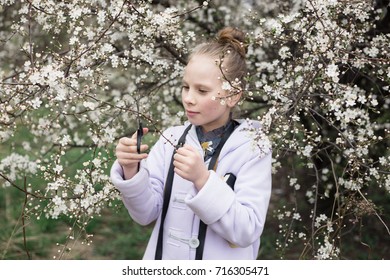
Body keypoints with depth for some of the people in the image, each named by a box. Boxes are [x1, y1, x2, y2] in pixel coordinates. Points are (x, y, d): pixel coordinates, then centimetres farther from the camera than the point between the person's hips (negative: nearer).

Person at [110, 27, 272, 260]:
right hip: (165, 256, 3)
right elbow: (147, 214, -5)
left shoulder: (253, 148, -12)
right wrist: (131, 170, -21)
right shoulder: (171, 139, -5)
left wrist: (202, 179, -28)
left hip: (221, 270, -2)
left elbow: (247, 231, -18)